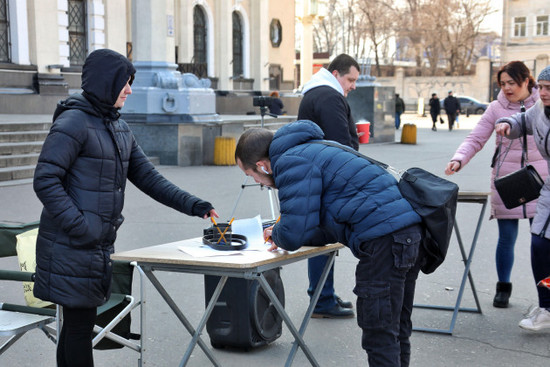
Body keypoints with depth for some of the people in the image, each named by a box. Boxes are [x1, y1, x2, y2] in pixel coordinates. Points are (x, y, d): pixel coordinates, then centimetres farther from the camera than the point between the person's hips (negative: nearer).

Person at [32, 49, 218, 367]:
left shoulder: (119, 128, 15)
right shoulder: (74, 122, -12)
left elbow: (147, 176, 13)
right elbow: (45, 180, -17)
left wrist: (192, 205, 3)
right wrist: (78, 225, -22)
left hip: (100, 245, 8)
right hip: (72, 247, -8)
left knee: (78, 322, 14)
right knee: (80, 323, -3)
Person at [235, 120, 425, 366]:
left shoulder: (291, 163, -7)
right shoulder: (312, 150, 24)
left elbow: (294, 234, -13)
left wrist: (276, 235, 11)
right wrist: (285, 237, 21)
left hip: (384, 239, -10)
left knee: (379, 336, -4)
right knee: (396, 330, 17)